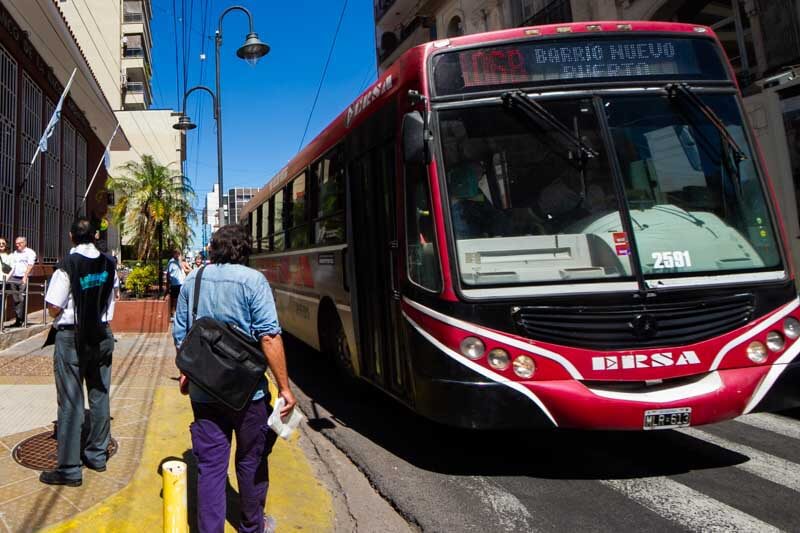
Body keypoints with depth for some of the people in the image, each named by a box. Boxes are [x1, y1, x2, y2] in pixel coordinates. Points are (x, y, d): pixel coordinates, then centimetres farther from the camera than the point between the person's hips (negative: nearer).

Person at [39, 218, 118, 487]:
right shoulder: (109, 265, 1)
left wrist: (69, 309, 4)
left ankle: (69, 469, 8)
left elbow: (54, 309, -15)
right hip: (102, 336, 5)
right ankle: (97, 454, 27)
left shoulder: (67, 266, -16)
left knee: (70, 402, 1)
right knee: (99, 396, 14)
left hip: (72, 338, -5)